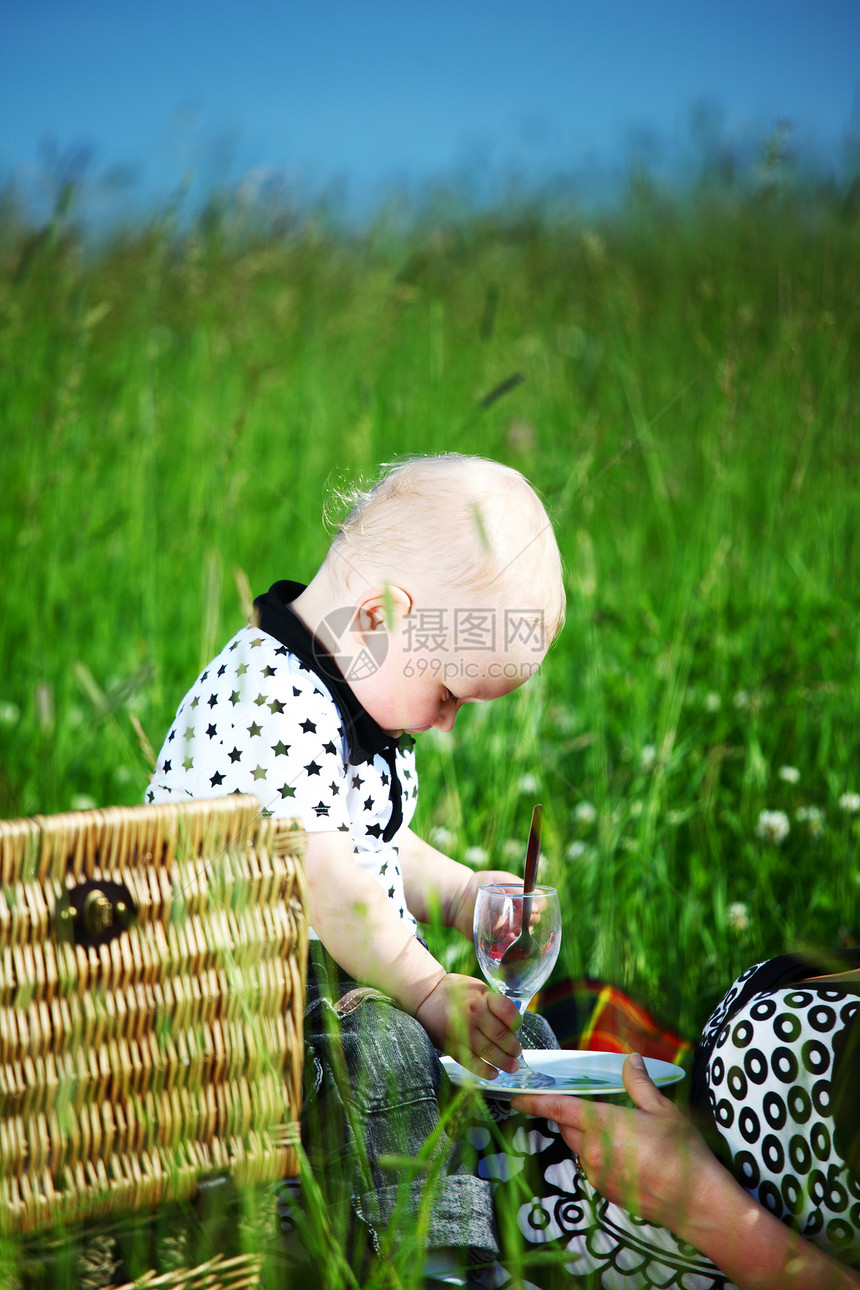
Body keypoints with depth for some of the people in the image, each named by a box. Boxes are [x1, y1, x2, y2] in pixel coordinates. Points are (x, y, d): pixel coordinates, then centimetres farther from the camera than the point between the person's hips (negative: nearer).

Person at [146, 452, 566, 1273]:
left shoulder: (365, 692, 12)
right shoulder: (268, 701, -23)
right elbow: (320, 880, -29)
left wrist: (461, 894, 9)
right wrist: (428, 990, -25)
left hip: (351, 977, 10)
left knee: (516, 1033, 8)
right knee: (381, 1051, -35)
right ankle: (432, 1250, -38)